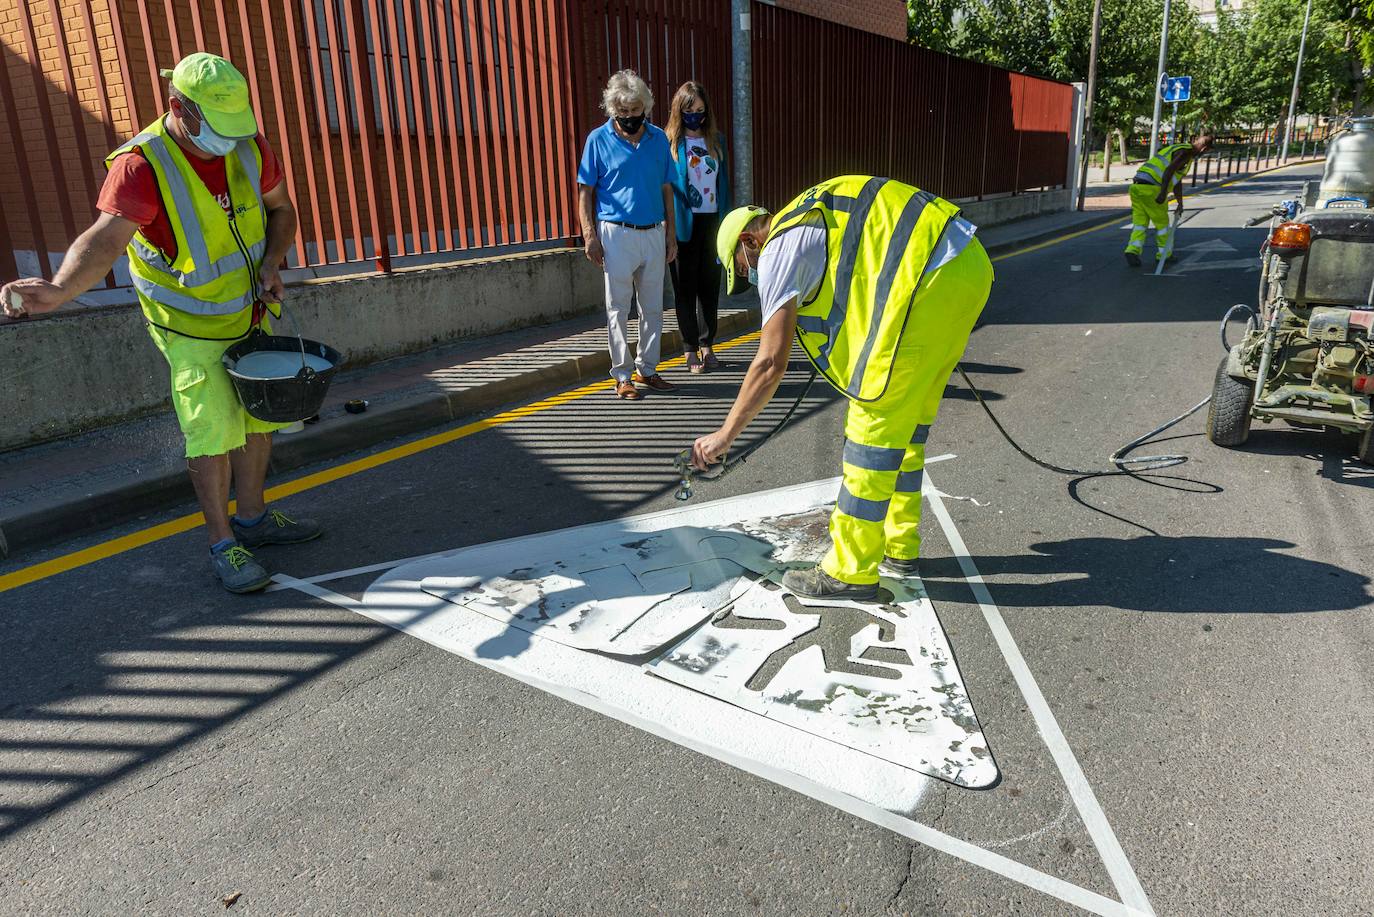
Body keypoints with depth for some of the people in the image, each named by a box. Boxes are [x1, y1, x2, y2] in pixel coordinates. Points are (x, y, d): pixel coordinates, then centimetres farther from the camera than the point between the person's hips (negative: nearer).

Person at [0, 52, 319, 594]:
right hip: (190, 325, -6)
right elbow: (104, 238, -37)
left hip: (251, 312, 6)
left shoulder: (248, 147, -7)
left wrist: (272, 264, -8)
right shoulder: (142, 166, -24)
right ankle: (222, 543, 7)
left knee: (260, 416, 13)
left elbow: (281, 208, 8)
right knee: (213, 431, -8)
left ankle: (253, 518, 30)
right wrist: (60, 289, -56)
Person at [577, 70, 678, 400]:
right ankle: (622, 376, 9)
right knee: (618, 309, 1)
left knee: (653, 308, 9)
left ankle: (646, 370, 21)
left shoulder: (658, 138, 8)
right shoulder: (598, 139, -1)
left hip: (654, 233, 4)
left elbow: (666, 188, 13)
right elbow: (585, 191, -2)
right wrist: (590, 236, -10)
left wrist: (671, 233, 9)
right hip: (617, 234, -4)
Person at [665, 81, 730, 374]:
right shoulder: (668, 142, -3)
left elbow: (724, 182, 12)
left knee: (710, 284, 7)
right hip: (683, 224, -4)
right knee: (685, 287, 3)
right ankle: (691, 349, 9)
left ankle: (707, 345, 18)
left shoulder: (717, 140, 10)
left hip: (713, 221, 4)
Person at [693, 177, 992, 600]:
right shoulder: (810, 216, 26)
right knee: (909, 418, 19)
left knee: (875, 423, -1)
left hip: (931, 280, -10)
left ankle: (851, 571, 9)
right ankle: (900, 545, 32)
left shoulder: (778, 250, -1)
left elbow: (769, 364, -5)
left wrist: (725, 434, 4)